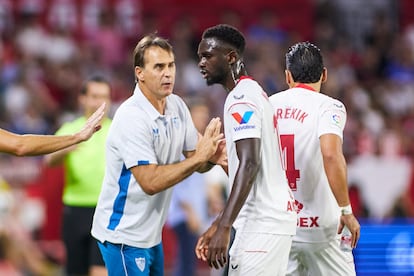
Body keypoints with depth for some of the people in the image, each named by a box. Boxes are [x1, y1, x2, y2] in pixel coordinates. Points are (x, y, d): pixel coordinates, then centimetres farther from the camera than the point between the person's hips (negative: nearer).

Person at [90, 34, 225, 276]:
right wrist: (199, 158, -27)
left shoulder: (177, 106, 3)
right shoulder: (131, 117, -21)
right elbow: (150, 182, -26)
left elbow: (195, 161, 7)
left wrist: (211, 158, -17)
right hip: (124, 235, -8)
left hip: (151, 234, 8)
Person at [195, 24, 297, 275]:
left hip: (262, 224, -10)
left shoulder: (241, 98, -13)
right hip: (273, 218, 10)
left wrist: (223, 228, -30)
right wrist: (219, 225, 24)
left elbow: (249, 164, -24)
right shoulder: (252, 92, 19)